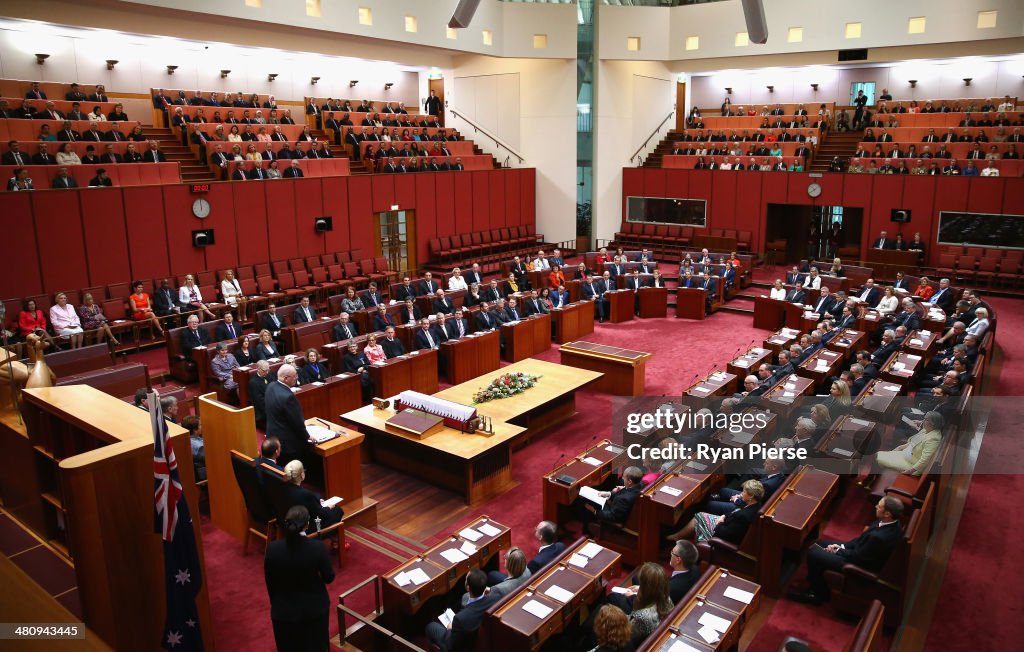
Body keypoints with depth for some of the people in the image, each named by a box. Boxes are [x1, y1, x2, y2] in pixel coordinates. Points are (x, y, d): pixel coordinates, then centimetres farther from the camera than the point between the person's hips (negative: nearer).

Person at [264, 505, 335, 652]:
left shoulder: (272, 548, -18)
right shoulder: (317, 547, -23)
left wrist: (275, 604, 11)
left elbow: (269, 583, -6)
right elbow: (329, 578, -10)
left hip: (284, 610, 1)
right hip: (314, 607, -1)